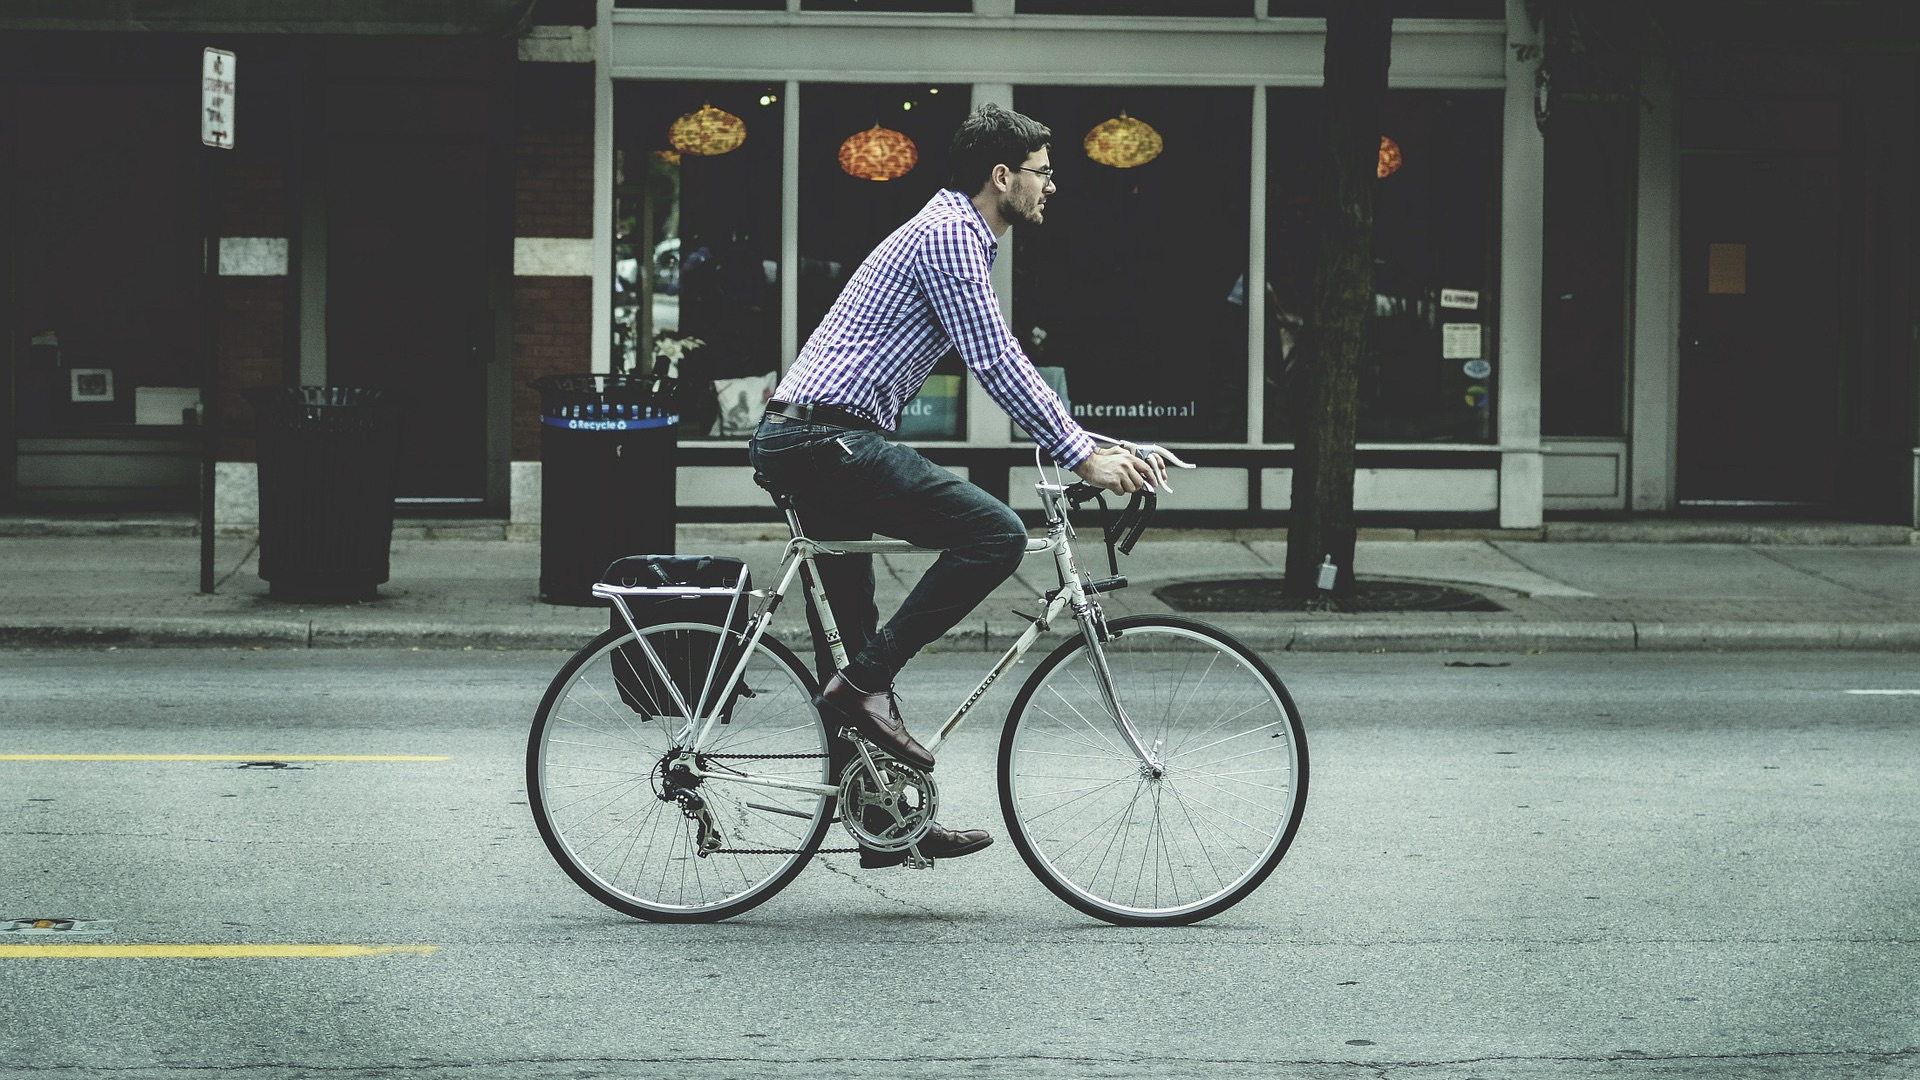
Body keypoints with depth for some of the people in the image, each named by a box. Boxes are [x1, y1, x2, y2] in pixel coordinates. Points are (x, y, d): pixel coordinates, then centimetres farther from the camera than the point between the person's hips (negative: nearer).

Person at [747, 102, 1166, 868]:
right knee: (994, 534, -17)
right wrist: (1082, 457, -12)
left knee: (850, 639, 13)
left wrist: (1093, 445, 21)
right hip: (831, 439, -11)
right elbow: (996, 367, -16)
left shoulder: (961, 238, 23)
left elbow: (1006, 365, 27)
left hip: (799, 446, 11)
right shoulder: (947, 234, -10)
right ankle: (867, 683, -14)